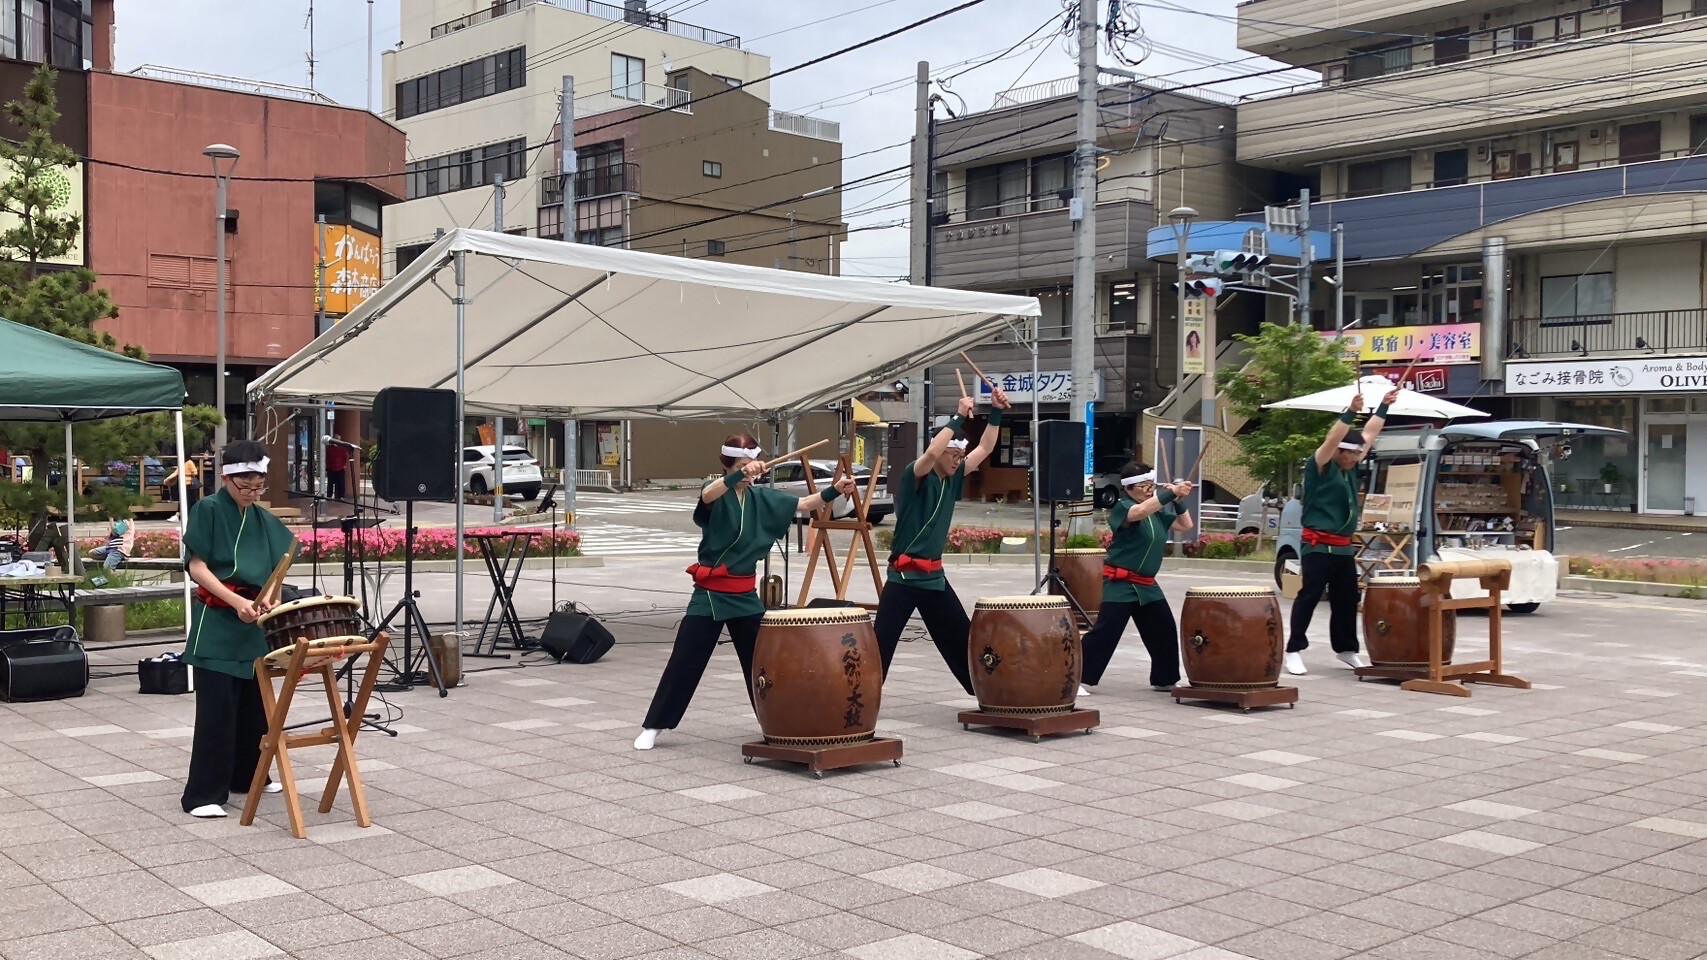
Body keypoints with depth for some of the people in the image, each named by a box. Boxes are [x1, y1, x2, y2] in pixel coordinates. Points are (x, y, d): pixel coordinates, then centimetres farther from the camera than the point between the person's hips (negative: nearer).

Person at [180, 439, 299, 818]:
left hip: (253, 624, 6)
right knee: (217, 708, -8)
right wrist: (236, 601, -22)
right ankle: (204, 793, -4)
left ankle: (248, 775, 29)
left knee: (254, 703, 13)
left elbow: (272, 571, 12)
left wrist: (265, 600, -10)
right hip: (216, 621, -6)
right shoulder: (208, 510, -6)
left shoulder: (263, 519, 11)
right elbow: (197, 567, -11)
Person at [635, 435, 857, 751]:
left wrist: (835, 490, -17)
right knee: (685, 662, -1)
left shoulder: (762, 498, 4)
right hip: (710, 593, -4)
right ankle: (653, 726, 8)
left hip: (745, 594, 4)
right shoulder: (716, 494, -10)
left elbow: (803, 503, 0)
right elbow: (707, 495, -34)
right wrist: (741, 475, -50)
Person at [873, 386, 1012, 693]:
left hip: (934, 576, 7)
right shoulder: (914, 476, -12)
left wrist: (996, 412, -3)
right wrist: (959, 417, -28)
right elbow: (931, 452, -33)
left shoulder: (953, 478, 7)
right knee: (881, 642, -8)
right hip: (904, 576, -7)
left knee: (961, 640, 17)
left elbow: (985, 448, 9)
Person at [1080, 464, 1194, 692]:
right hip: (1120, 583, -8)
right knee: (1105, 632, -12)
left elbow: (1186, 525, 15)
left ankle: (1164, 679, 28)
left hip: (1147, 585, 8)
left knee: (1164, 631, 13)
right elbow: (1140, 511, -34)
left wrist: (1179, 500, -1)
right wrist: (1171, 492, -39)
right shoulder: (1122, 507, -12)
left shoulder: (1157, 512, 12)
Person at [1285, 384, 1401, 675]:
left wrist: (1384, 406, 16)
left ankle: (1346, 649, 24)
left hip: (1344, 547, 8)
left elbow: (1370, 434, 17)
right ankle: (1294, 651, -6)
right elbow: (1331, 440, -23)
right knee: (1309, 597, -8)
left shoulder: (1351, 467, 12)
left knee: (1346, 600, 12)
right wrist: (1351, 412, -29)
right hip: (1318, 546, -8)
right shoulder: (1319, 466, -7)